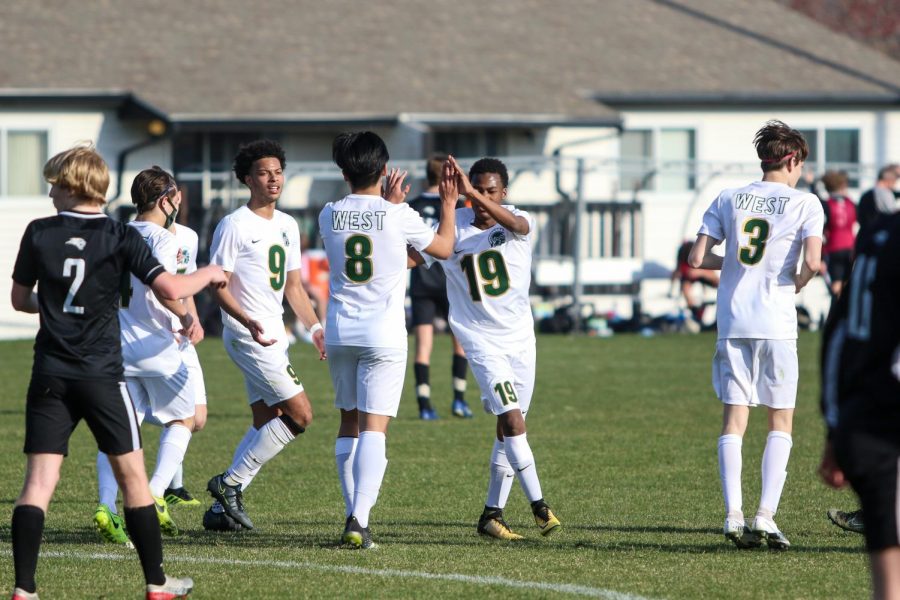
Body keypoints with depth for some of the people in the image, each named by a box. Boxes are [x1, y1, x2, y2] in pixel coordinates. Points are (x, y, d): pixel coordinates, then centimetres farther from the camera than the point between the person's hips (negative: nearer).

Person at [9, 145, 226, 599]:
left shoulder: (39, 233, 1)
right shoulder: (120, 237, -4)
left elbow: (19, 299, 11)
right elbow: (169, 288, -10)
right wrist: (206, 275, 10)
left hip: (50, 374, 1)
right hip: (100, 374, -1)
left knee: (39, 480, -2)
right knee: (132, 475, 10)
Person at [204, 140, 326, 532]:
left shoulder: (287, 226, 14)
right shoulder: (234, 226, -11)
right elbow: (217, 285, -14)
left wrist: (315, 328, 13)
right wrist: (247, 321, -29)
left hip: (273, 335, 9)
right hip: (247, 335, -9)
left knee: (265, 423, 11)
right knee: (299, 414, -13)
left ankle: (222, 508, 14)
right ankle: (231, 482, -6)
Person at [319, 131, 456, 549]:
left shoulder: (329, 216, 1)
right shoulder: (399, 217, -8)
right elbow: (443, 248, 9)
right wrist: (448, 205, 22)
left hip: (340, 332, 4)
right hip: (383, 336, -4)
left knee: (349, 421, 17)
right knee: (374, 426, -7)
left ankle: (352, 514, 17)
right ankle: (359, 520, -20)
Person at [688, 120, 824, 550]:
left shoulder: (728, 200, 8)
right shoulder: (804, 203, -2)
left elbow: (697, 259, 3)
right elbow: (812, 261, -14)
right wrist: (800, 281, 7)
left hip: (732, 322, 3)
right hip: (777, 324, -3)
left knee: (734, 419, 3)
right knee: (781, 422, 6)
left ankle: (733, 515, -8)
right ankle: (766, 515, -5)